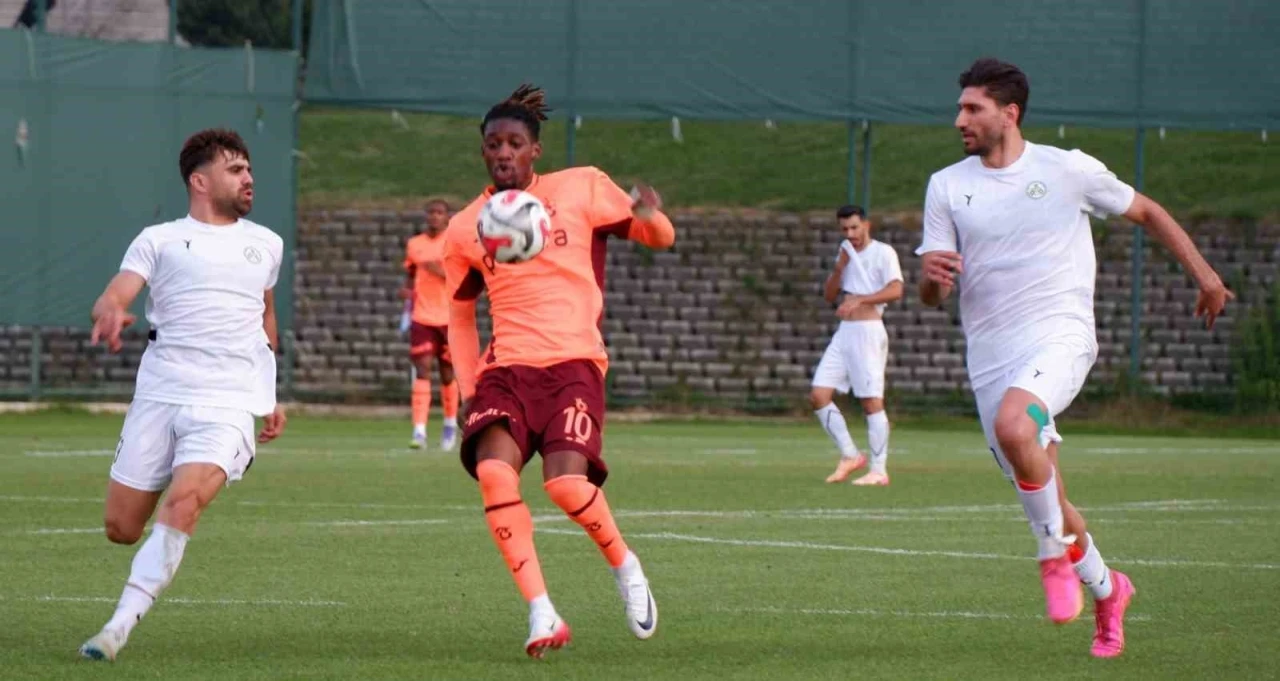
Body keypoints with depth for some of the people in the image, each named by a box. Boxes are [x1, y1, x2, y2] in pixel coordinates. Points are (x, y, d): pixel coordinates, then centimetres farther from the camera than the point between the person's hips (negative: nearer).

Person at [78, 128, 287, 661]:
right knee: (121, 528, -2)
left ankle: (121, 626, -27)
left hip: (228, 406, 0)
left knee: (181, 505, -26)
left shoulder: (265, 245, 18)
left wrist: (270, 395, 31)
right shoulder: (160, 240, 7)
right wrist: (109, 314, -32)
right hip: (158, 397, 0)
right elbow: (114, 296, -7)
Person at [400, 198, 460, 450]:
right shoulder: (414, 245, 8)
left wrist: (443, 273, -18)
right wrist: (407, 290, -2)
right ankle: (419, 431, -19)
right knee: (422, 368, -12)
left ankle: (450, 425, 31)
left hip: (448, 317, -1)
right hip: (422, 317, 1)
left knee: (448, 372, 9)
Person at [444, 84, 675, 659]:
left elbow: (659, 239, 9)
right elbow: (460, 314, 24)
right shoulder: (465, 229, 12)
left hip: (572, 361, -2)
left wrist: (649, 216, -15)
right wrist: (469, 390, 13)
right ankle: (541, 615, -19)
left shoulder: (580, 189, 5)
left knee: (566, 481, -24)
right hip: (505, 367, 2)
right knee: (493, 470, -25)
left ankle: (624, 565, 9)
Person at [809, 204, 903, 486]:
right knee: (818, 396, -1)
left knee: (871, 401, -8)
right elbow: (829, 296, 16)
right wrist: (838, 269, 0)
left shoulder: (883, 253, -3)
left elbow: (895, 290, -17)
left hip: (868, 331, -7)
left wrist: (859, 300, -24)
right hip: (844, 333, 8)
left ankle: (879, 470, -6)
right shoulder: (845, 254, 19)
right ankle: (850, 456, 9)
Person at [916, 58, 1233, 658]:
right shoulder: (947, 186, 7)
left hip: (1059, 337, -4)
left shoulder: (1068, 170, 0)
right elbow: (931, 295, 4)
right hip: (990, 355, 4)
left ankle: (1055, 557, -17)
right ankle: (1106, 590, 30)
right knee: (1044, 497, 6)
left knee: (1013, 426, -35)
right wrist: (932, 276, -20)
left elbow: (1144, 212, 15)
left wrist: (1203, 274, 13)